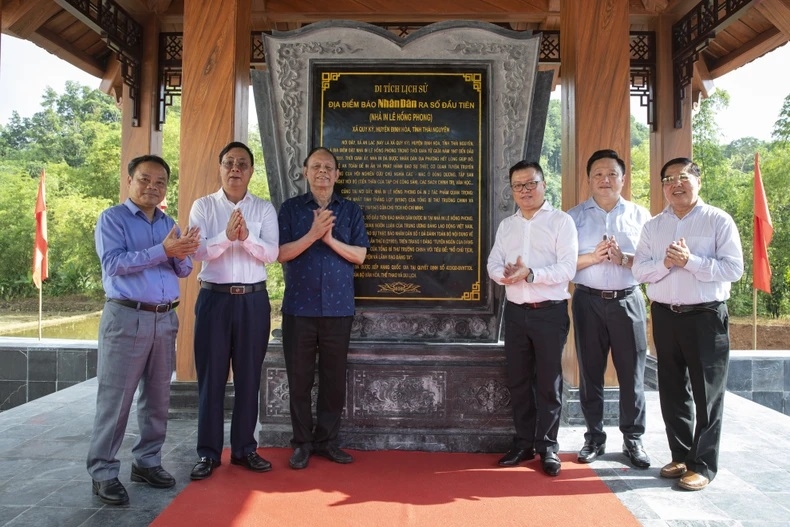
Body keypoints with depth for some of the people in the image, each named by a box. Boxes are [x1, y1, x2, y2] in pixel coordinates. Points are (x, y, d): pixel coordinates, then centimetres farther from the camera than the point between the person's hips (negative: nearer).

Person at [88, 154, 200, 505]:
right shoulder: (112, 218, -2)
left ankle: (147, 462, 24)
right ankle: (103, 472, 10)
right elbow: (113, 263, -17)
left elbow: (183, 271, 10)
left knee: (158, 397, 11)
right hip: (126, 318, -6)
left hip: (165, 319, 6)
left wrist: (182, 255, -12)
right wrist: (163, 250, -22)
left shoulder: (168, 223, 14)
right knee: (115, 399, 0)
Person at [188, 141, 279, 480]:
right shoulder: (203, 206, 5)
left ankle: (244, 448, 21)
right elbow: (199, 251, -8)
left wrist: (246, 238, -22)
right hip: (214, 298, -1)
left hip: (254, 300, 1)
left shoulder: (264, 209, 6)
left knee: (249, 377, 8)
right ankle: (208, 452, 17)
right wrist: (227, 236, -24)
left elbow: (271, 254, -5)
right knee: (210, 376, 5)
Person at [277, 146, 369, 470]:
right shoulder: (290, 208, 5)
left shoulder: (351, 211, 8)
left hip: (338, 308, 1)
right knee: (299, 377, 5)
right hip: (299, 307, -1)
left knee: (334, 377, 7)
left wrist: (330, 239, -14)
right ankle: (302, 443, 19)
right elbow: (281, 254, -4)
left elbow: (360, 255, 0)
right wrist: (312, 234, -16)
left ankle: (327, 440, 21)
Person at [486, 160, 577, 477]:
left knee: (548, 383, 4)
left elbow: (567, 269, -13)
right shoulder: (506, 225, 12)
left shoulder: (561, 221, -4)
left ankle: (547, 447, 18)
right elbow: (493, 264, 7)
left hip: (550, 311, -5)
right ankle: (523, 444, 24)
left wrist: (530, 273, -23)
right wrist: (505, 273, -15)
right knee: (518, 381, 11)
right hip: (515, 311, 5)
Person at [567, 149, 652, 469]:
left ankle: (633, 439, 20)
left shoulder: (640, 215, 8)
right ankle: (594, 437, 21)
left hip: (628, 301, 0)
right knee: (590, 372, 7)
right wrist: (592, 257, -17)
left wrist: (624, 258, -16)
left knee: (632, 373, 4)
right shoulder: (575, 216, 5)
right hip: (588, 301, 0)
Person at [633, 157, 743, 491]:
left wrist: (690, 260, -20)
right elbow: (639, 270, 2)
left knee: (706, 394, 4)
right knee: (672, 391, 13)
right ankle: (681, 455, 28)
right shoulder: (653, 226, 10)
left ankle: (703, 465, 15)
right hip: (665, 316, 5)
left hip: (706, 316, -4)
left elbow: (733, 268, -12)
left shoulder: (718, 221, -3)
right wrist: (664, 263, -16)